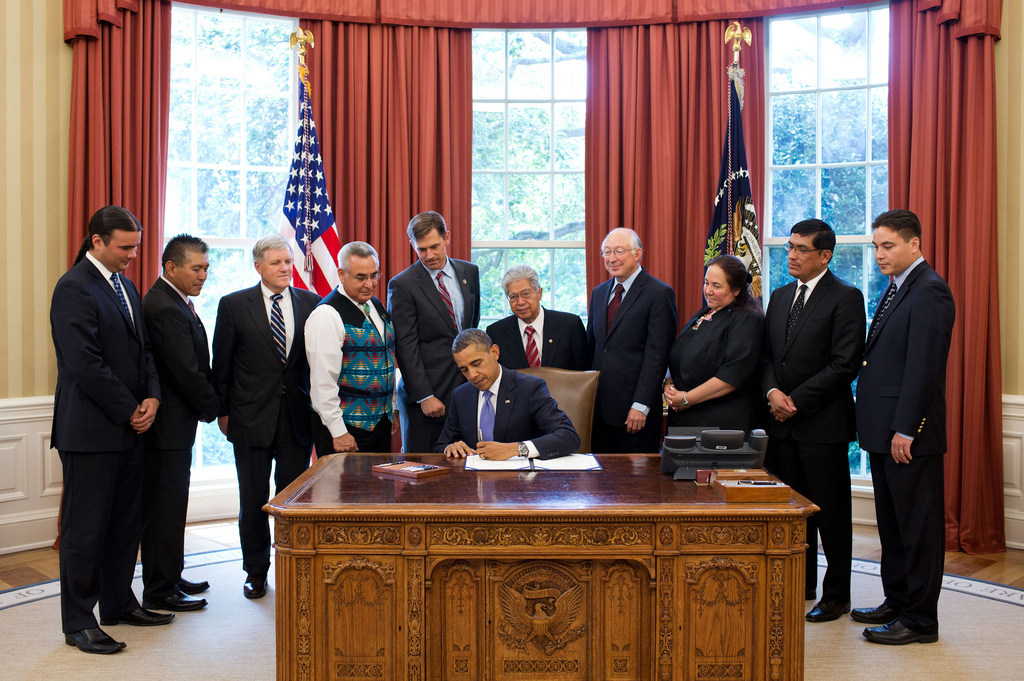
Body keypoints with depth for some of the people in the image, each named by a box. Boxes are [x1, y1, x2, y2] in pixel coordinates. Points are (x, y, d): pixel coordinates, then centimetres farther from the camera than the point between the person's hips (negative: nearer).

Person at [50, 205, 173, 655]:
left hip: (128, 427, 8)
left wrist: (152, 397, 1)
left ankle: (119, 603, 28)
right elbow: (85, 365, -19)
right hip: (90, 430, -8)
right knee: (85, 528, 1)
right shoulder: (74, 288, -13)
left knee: (126, 522, 15)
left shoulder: (125, 285, 14)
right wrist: (129, 411, -12)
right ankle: (78, 623, 12)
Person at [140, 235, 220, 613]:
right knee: (165, 507, -1)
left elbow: (198, 366, 15)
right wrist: (214, 410, -7)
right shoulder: (165, 309, -19)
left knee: (169, 506, 17)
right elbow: (187, 372, -20)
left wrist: (214, 403, 6)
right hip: (168, 425, -10)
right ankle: (160, 591, 9)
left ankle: (170, 578, 28)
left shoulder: (174, 302, 14)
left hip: (174, 420, 10)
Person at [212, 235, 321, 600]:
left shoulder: (310, 303, 3)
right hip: (252, 416, -1)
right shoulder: (234, 305, 0)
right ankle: (256, 571, 23)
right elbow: (221, 364, 3)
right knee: (253, 499, 8)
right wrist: (223, 411, 2)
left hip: (298, 416, 1)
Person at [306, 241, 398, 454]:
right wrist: (338, 432, -19)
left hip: (382, 420, 8)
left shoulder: (376, 306, 12)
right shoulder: (327, 316, -15)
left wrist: (392, 410, 19)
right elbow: (323, 381, -18)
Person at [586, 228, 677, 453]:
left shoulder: (659, 293, -7)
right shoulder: (599, 293, 15)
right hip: (599, 407, 6)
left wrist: (641, 406, -17)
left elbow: (657, 354, -12)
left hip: (634, 410, -6)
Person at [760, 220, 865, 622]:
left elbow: (845, 364, -13)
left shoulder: (845, 298, -7)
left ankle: (836, 595, 15)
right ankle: (801, 584, 26)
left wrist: (797, 400, -14)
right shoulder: (780, 297, 14)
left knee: (831, 513, 3)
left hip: (823, 422, -6)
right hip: (782, 422, 6)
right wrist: (772, 392, -5)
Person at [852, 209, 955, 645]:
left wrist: (905, 430, -21)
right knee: (891, 524, 17)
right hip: (885, 431, 10)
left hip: (909, 434, -10)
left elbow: (924, 368, -20)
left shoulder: (929, 291, -14)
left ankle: (920, 621, 11)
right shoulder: (897, 289, 17)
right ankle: (897, 602, 29)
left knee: (918, 527, 1)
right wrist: (878, 426, 14)